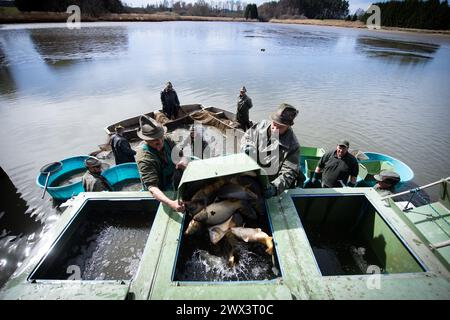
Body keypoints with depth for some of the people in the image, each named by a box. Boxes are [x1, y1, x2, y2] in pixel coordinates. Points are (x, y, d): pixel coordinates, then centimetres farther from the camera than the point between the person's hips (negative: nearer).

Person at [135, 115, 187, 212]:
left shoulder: (167, 140, -13)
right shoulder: (144, 158, -32)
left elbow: (180, 155, 1)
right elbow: (152, 188, -37)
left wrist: (183, 161, -25)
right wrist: (171, 203, -53)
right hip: (160, 193, -7)